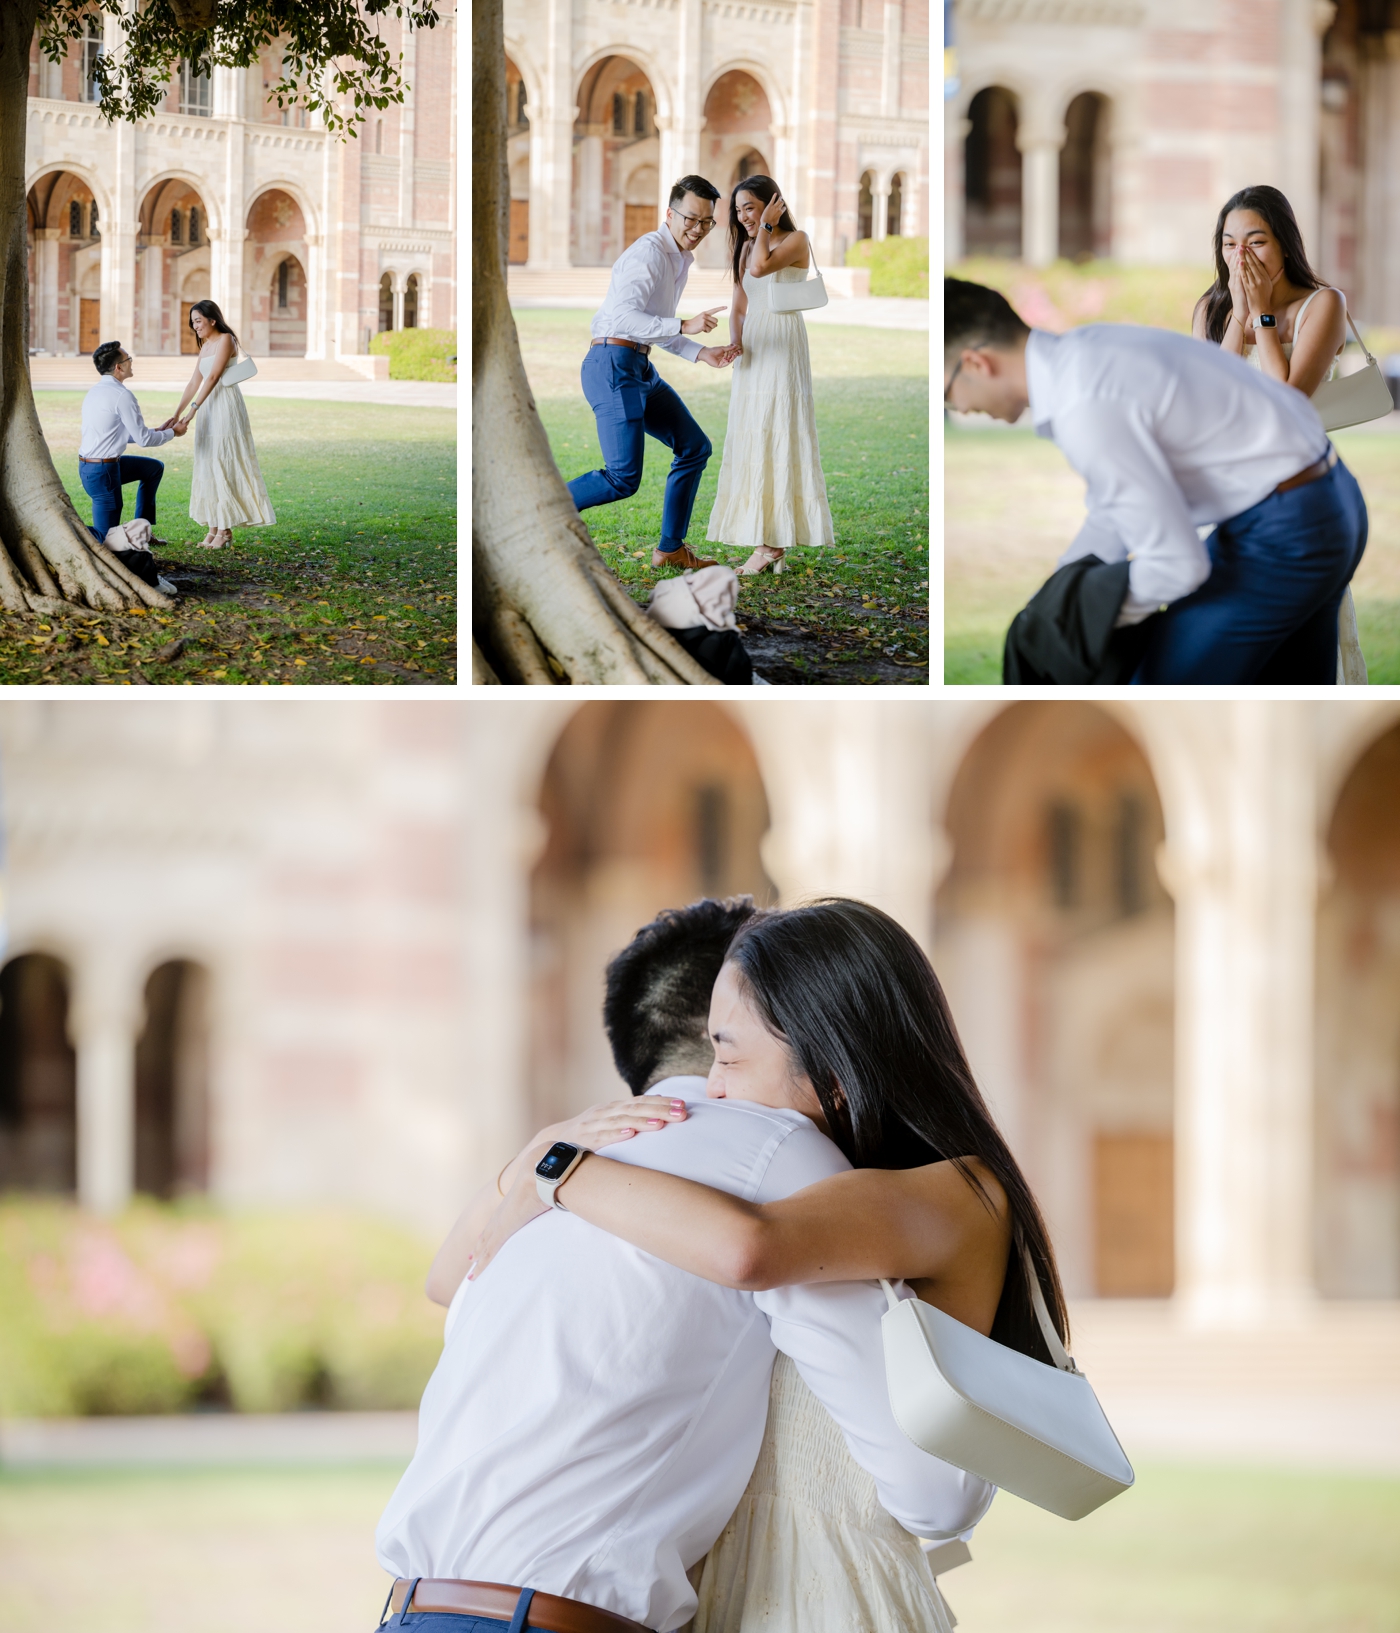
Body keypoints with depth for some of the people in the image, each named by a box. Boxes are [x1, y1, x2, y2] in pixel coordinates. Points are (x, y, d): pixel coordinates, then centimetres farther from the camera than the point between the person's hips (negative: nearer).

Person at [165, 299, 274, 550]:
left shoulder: (225, 340, -9)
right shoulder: (205, 346, 17)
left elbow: (213, 378, -17)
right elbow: (195, 382, 16)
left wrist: (192, 411, -22)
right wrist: (177, 414, 8)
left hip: (226, 405, -9)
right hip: (209, 408, 9)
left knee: (223, 464, -8)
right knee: (208, 466, 6)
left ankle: (225, 529, -5)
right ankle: (214, 527, 8)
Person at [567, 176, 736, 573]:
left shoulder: (680, 260, 18)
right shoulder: (650, 252, -14)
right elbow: (624, 316, -26)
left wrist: (701, 353, 14)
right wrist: (685, 327, -31)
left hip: (641, 369, 10)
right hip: (613, 365, -10)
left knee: (694, 447, 13)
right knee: (623, 478, -16)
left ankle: (671, 549, 20)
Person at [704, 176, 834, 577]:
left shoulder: (796, 240, -5)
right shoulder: (745, 247, 17)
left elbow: (761, 267, -23)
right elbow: (739, 306, 16)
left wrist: (766, 226, -11)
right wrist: (736, 341, -1)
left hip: (783, 345, -8)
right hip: (753, 347, 8)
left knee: (777, 435, -10)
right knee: (751, 436, 4)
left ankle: (773, 543, -11)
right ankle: (767, 543, 5)